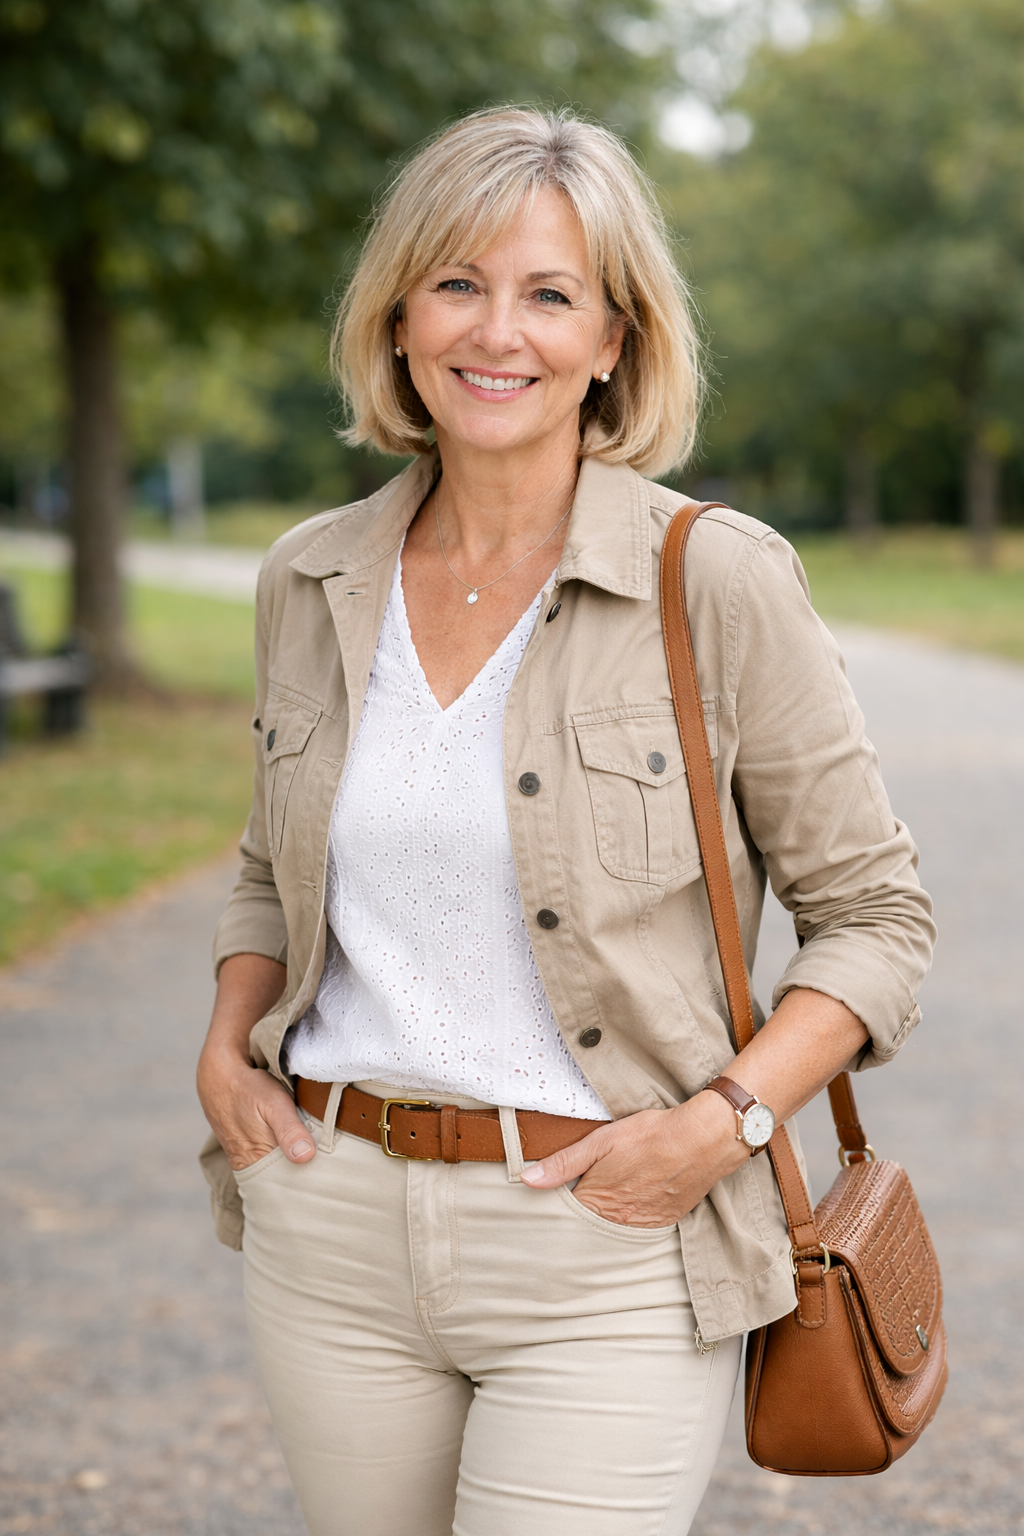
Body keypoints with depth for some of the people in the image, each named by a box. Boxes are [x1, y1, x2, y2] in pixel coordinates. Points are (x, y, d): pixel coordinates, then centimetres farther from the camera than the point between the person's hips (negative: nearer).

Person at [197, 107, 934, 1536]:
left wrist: (722, 1124, -14)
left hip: (605, 1255, -4)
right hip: (333, 1235, 4)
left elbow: (874, 911, -2)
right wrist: (227, 1046, 4)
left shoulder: (720, 581, -8)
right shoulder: (309, 578, 5)